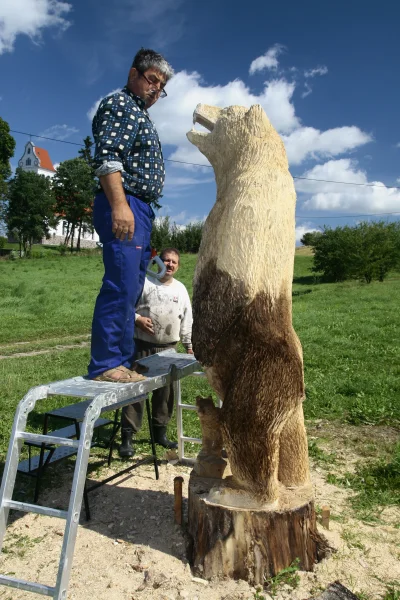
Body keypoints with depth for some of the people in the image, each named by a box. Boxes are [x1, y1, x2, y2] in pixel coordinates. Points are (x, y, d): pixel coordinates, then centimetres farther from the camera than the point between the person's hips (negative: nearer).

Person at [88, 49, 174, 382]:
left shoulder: (141, 115, 28)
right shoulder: (120, 104, -1)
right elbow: (108, 157, -16)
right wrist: (119, 205, -27)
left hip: (140, 210, 10)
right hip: (123, 206, -10)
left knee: (131, 289, 8)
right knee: (121, 286, -15)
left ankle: (123, 360, 14)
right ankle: (106, 364, -11)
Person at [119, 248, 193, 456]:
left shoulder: (181, 289, 10)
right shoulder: (144, 282, -4)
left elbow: (186, 320, 13)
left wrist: (189, 345, 11)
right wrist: (137, 319, -20)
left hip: (168, 348, 5)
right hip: (142, 345, -4)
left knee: (165, 391, 11)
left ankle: (160, 432, 27)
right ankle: (127, 436, 3)